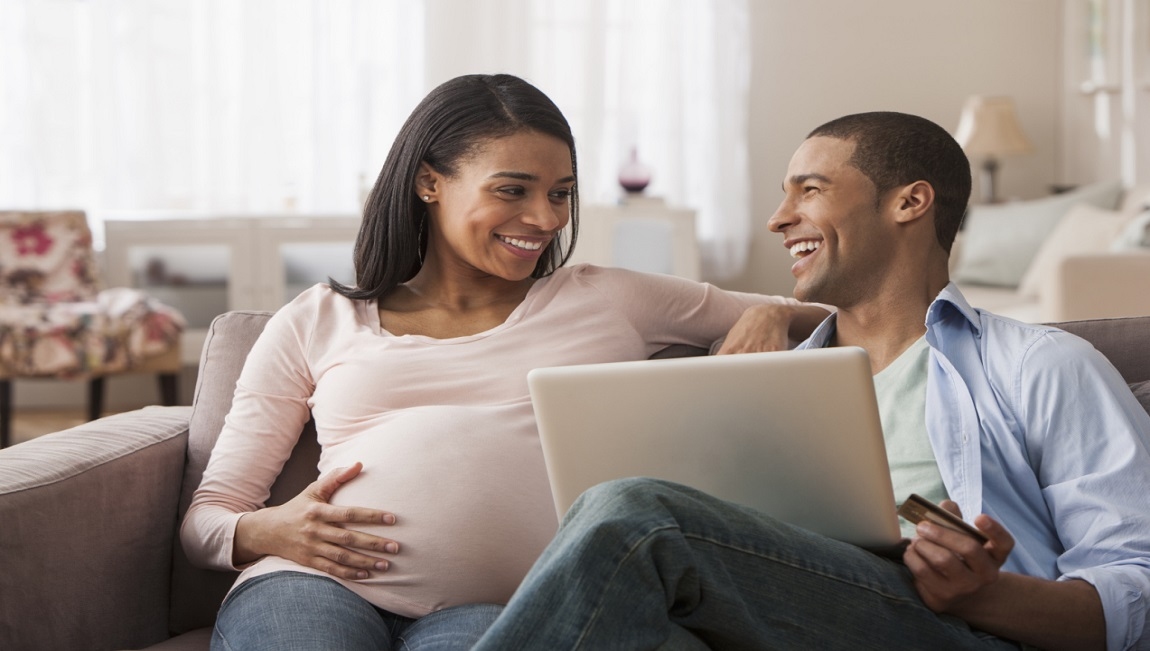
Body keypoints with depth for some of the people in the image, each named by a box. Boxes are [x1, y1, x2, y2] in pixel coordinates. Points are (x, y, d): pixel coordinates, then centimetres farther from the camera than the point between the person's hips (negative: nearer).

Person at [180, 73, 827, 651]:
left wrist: (770, 316, 3)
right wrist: (263, 531, -7)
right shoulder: (317, 323, 19)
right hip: (318, 586, 1)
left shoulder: (607, 302, 20)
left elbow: (828, 317, 26)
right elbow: (204, 517, 16)